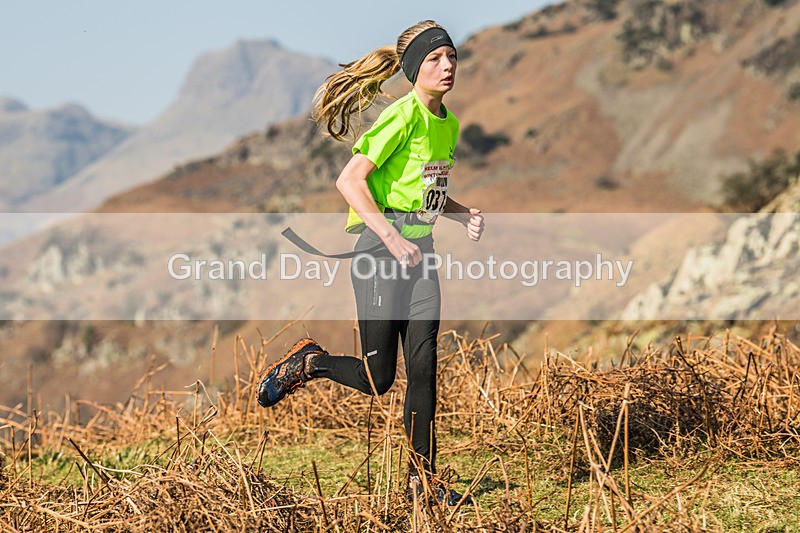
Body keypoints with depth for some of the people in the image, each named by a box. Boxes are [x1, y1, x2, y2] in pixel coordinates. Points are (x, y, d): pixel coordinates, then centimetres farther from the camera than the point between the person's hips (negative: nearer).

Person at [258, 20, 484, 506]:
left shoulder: (449, 124, 13)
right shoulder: (402, 117, -13)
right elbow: (349, 181, -19)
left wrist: (464, 214, 7)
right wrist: (391, 238, -24)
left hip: (420, 250, 7)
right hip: (381, 248, -7)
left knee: (424, 366, 2)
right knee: (377, 379, -4)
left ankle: (424, 475, 9)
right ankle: (309, 362, 23)